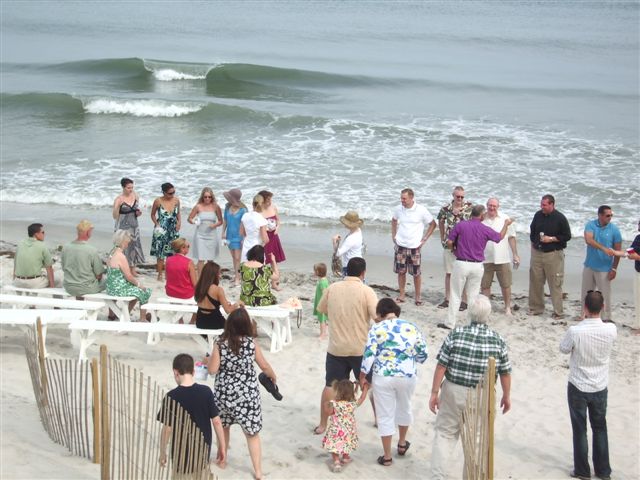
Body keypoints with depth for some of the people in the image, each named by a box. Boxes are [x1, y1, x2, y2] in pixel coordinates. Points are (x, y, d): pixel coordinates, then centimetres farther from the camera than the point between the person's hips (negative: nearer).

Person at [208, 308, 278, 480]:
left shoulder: (220, 344, -11)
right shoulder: (251, 343, -9)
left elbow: (212, 369, -11)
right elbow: (264, 366, 2)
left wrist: (211, 356, 9)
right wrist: (273, 376, 22)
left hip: (224, 392, 1)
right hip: (247, 393, -1)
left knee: (223, 427, 24)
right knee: (252, 433, 6)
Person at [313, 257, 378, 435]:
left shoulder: (332, 288, -3)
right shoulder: (366, 291, -14)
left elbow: (321, 309, 13)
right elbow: (379, 317, -20)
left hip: (336, 348, 2)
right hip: (361, 348, -2)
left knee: (330, 385, 12)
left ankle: (322, 424, 14)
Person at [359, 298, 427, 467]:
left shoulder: (376, 329, -7)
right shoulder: (412, 327, 2)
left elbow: (369, 355, -11)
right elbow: (422, 355, 6)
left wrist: (362, 376, 1)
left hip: (383, 377, -3)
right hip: (408, 376, 3)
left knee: (385, 416, 9)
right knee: (404, 408, 27)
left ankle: (387, 456, 17)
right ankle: (402, 443, 45)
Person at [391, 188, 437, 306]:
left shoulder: (421, 210, -10)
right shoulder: (398, 209, 0)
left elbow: (433, 224, 0)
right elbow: (394, 221, 21)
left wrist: (424, 239, -3)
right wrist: (393, 235, 12)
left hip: (414, 247, -3)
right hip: (400, 246, 3)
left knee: (416, 273, 3)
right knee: (401, 271, 6)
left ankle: (418, 296, 16)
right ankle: (401, 295, 18)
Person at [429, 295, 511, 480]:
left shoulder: (456, 335, -11)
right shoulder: (498, 341, -8)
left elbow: (441, 366, -10)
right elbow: (505, 373, 0)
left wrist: (434, 392, -1)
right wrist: (506, 396, 15)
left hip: (453, 392, 0)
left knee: (445, 433, 12)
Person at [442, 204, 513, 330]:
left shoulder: (460, 225, -7)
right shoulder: (485, 230, -2)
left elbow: (449, 242, -6)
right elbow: (500, 237, 16)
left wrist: (454, 251, 15)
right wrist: (506, 224, 33)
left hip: (461, 263, -1)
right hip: (477, 266, 1)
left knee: (455, 295, 6)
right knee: (473, 296, 11)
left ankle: (450, 323, 6)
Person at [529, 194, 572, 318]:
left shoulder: (560, 218, -8)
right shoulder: (538, 215, 7)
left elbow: (567, 236, -4)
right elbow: (532, 230, 22)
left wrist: (551, 239, -13)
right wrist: (533, 243, 14)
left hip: (553, 254, -5)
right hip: (537, 253, 5)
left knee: (555, 284, -5)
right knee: (535, 281, 7)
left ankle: (558, 312, 0)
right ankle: (536, 308, 20)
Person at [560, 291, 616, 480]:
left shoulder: (575, 331, -26)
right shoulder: (611, 329, -17)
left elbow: (564, 348, -6)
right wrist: (592, 321, 12)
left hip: (578, 388, -3)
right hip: (600, 387, 3)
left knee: (580, 430, 12)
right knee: (600, 428, 19)